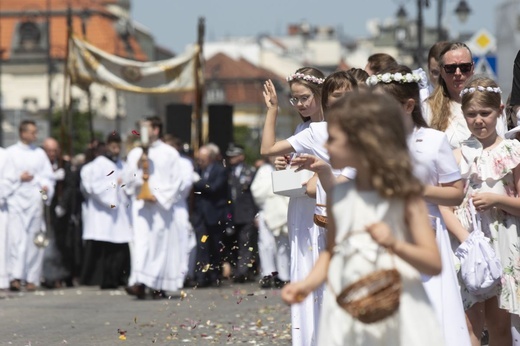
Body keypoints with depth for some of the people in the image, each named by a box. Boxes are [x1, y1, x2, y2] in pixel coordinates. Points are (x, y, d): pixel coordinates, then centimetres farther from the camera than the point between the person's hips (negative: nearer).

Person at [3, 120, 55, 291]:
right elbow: (5, 177, 3)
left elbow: (49, 176, 9)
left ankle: (32, 278, 3)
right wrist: (19, 178, -11)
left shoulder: (40, 154, 13)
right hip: (16, 199, -2)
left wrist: (46, 187, -9)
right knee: (16, 238, -13)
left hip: (35, 200, 2)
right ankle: (15, 276, -20)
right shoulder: (10, 153, 6)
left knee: (34, 239, 0)